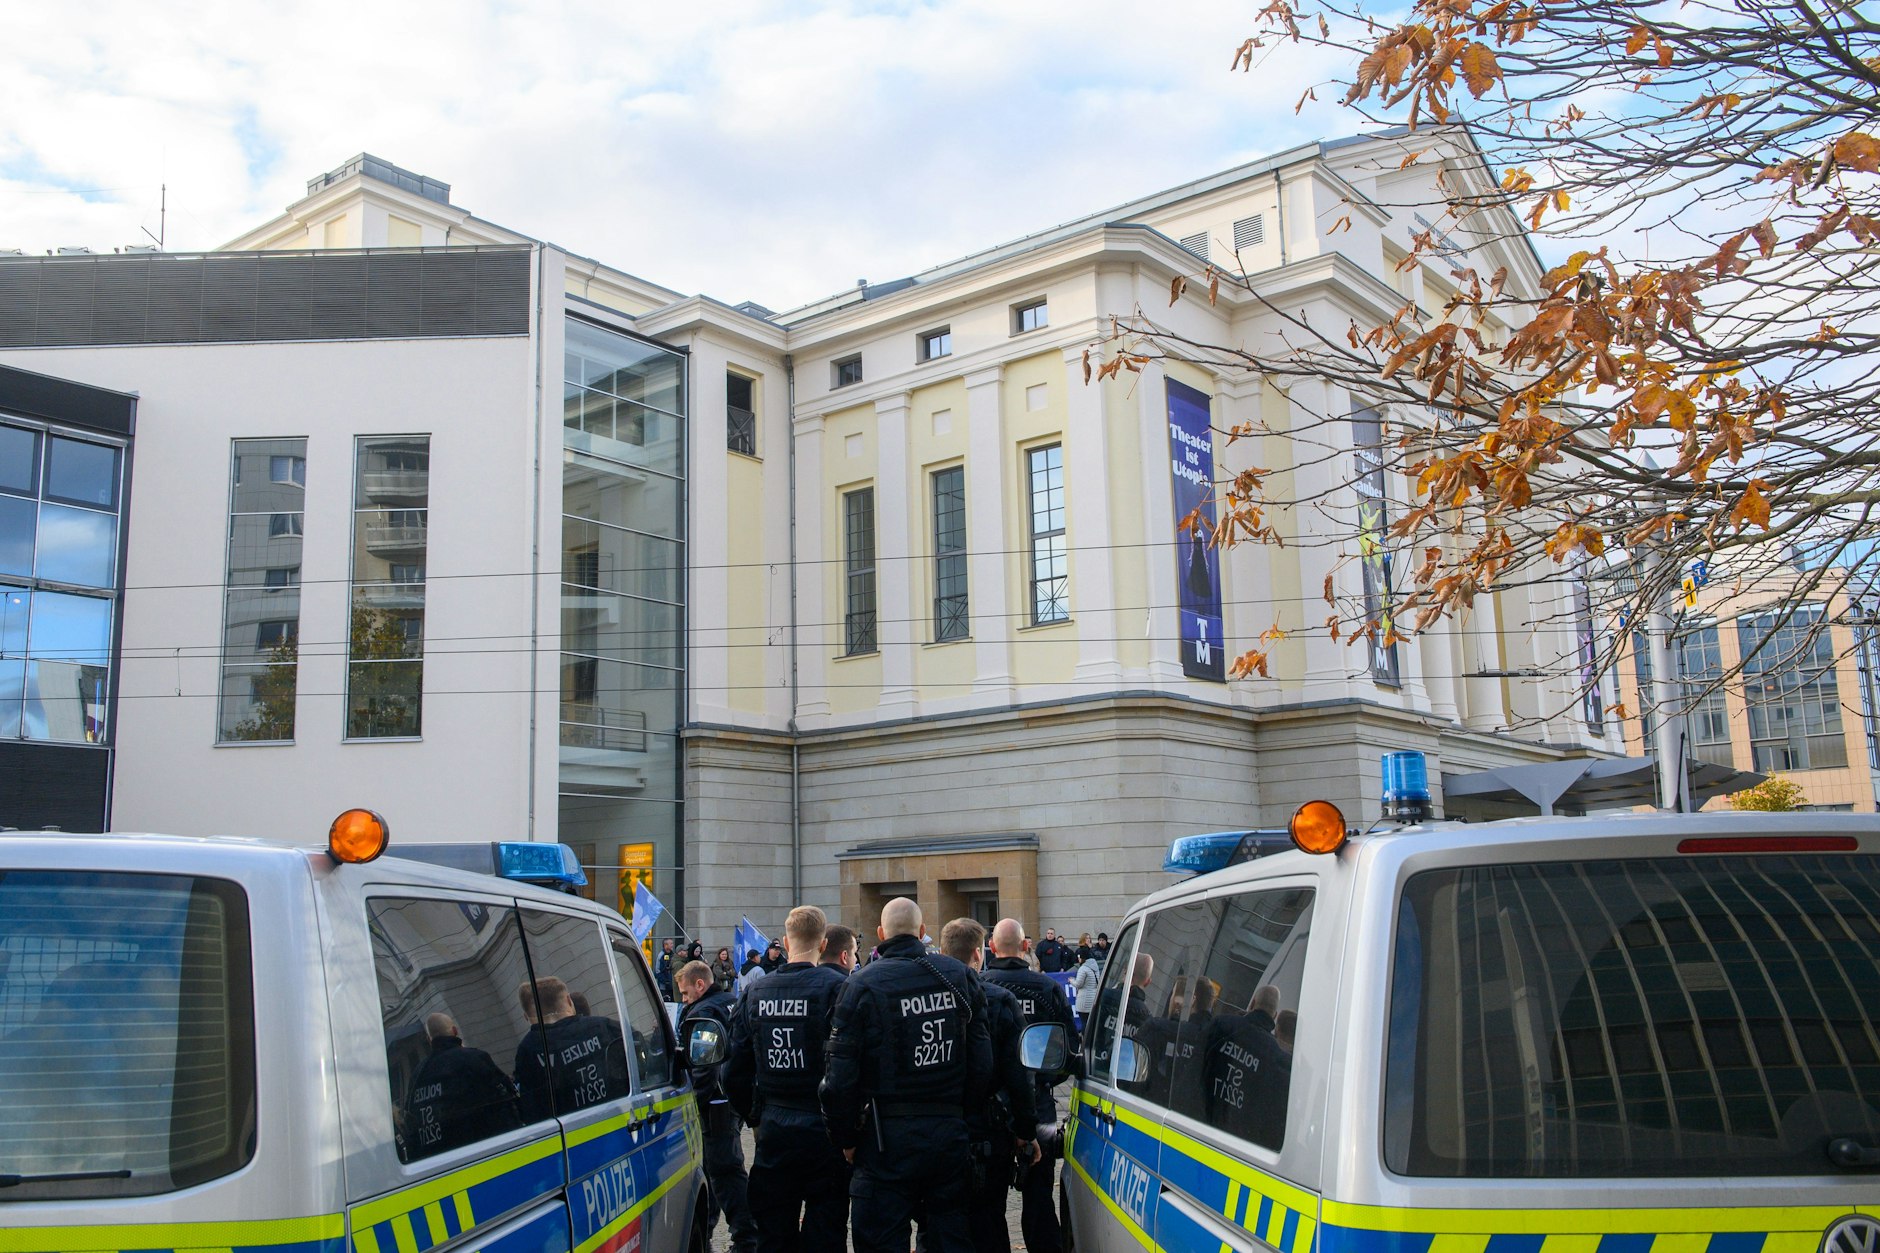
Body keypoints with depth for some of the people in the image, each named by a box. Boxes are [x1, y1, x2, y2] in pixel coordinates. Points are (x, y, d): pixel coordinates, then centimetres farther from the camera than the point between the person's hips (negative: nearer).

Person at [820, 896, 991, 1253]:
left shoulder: (863, 984, -10)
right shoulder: (959, 976, 3)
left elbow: (841, 1075, -11)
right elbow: (982, 1060, 6)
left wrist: (845, 1138, 1)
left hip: (889, 1137, -4)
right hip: (951, 1132, 4)